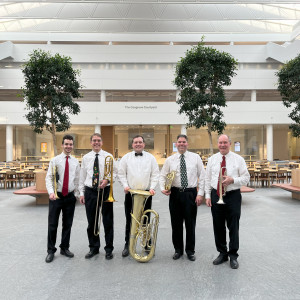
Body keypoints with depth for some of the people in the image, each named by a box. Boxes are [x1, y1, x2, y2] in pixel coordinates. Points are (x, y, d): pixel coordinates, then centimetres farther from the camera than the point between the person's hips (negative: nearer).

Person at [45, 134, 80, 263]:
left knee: (68, 224, 12)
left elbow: (77, 179, 9)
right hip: (56, 196, -2)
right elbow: (49, 178, -6)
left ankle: (64, 248, 28)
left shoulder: (75, 162, 5)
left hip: (70, 197, 3)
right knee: (52, 224, 4)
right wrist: (51, 192, -19)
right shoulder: (55, 160, -2)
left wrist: (77, 194, 3)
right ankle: (51, 250, 21)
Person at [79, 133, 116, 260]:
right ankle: (94, 248, 26)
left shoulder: (108, 156, 2)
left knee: (108, 221, 4)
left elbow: (115, 172, 2)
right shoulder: (85, 158, 8)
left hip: (105, 190, -2)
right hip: (90, 191, 2)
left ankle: (109, 249, 19)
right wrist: (81, 193, 7)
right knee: (91, 222, 10)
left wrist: (107, 180, -17)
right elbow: (82, 176, 10)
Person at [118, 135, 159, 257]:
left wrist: (152, 187, -5)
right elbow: (121, 173, 7)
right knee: (130, 220, 6)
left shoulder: (151, 157, 8)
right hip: (130, 192, 0)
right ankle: (127, 245, 17)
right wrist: (125, 185, -6)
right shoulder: (126, 157, 8)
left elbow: (155, 174, 6)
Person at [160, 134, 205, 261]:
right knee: (176, 223, 9)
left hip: (191, 193, -1)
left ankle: (190, 250, 24)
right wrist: (162, 188, -9)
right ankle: (178, 249, 26)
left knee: (190, 223, 6)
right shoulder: (170, 160, 6)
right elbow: (162, 176, 9)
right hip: (175, 193, 1)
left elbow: (202, 176, 3)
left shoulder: (195, 157, 3)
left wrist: (200, 193, -4)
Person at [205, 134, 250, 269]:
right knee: (218, 226, 10)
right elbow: (207, 179, 9)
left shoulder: (238, 159, 0)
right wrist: (207, 195, 2)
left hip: (233, 196, -2)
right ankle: (222, 253, 26)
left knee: (233, 227, 4)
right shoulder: (212, 159, 7)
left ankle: (233, 256, 20)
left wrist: (232, 180, -18)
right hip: (216, 195, 3)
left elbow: (246, 178, 0)